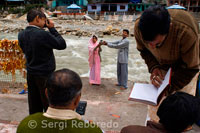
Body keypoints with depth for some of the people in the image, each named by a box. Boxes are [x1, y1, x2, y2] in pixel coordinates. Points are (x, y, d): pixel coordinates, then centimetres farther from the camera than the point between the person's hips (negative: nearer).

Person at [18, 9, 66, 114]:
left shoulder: (21, 34, -1)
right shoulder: (43, 34, -22)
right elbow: (62, 45, -13)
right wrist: (52, 28, -7)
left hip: (30, 74, 7)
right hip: (45, 75, -7)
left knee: (34, 105, 18)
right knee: (49, 105, 8)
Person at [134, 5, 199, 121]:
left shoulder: (186, 32, -41)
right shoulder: (139, 27, -30)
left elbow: (190, 68, -25)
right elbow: (143, 50, -7)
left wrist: (168, 90, -27)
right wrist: (153, 67, -25)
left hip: (186, 65, -2)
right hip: (161, 66, 3)